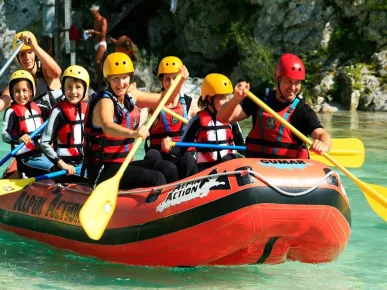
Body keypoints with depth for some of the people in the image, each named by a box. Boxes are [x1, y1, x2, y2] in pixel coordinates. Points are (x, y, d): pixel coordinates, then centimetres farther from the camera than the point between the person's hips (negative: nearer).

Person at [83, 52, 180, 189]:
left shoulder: (131, 96, 10)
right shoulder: (105, 102, -15)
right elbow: (107, 127, -38)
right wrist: (133, 133, -56)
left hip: (123, 164, 8)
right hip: (102, 170, -8)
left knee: (168, 168, -8)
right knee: (155, 178, -22)